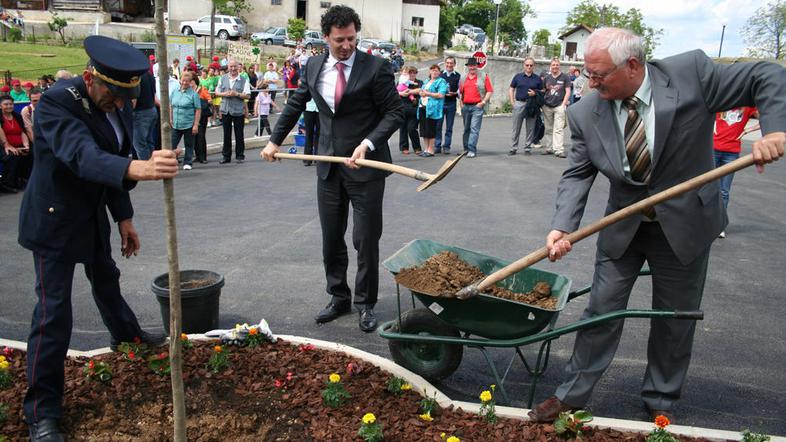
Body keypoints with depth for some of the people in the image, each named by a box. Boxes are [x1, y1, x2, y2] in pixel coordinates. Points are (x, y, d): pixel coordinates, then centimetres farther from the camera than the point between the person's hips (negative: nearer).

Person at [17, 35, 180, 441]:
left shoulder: (115, 105, -3)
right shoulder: (56, 102, -27)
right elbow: (83, 156, -44)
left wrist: (124, 217, 10)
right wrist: (139, 169, -62)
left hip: (92, 215, 7)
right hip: (55, 219, -7)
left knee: (106, 279, 28)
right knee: (53, 311, -6)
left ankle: (126, 333, 55)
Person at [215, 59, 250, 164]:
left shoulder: (243, 80, 1)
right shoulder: (222, 79, 11)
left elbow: (248, 95, -5)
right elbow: (217, 92, 12)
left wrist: (237, 94, -17)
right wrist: (224, 94, -7)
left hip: (238, 111, -3)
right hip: (225, 110, 3)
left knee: (239, 135, 3)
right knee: (226, 134, 7)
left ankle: (240, 155, 13)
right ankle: (226, 156, 15)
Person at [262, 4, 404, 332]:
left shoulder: (375, 68, -10)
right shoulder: (314, 66, 6)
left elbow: (394, 112, -8)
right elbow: (295, 105, 18)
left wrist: (367, 144, -21)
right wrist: (274, 140, 16)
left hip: (366, 166, -5)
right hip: (329, 166, 5)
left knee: (366, 240, 2)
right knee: (331, 240, 13)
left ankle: (366, 304, 19)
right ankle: (339, 299, 29)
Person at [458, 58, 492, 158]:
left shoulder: (483, 77, 1)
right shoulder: (463, 78, 14)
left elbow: (489, 91, -2)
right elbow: (461, 92, 21)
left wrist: (483, 102, -11)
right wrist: (461, 103, 9)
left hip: (477, 106, -5)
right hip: (465, 107, 5)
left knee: (474, 129, -12)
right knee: (466, 129, 12)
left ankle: (472, 150, -16)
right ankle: (466, 149, 21)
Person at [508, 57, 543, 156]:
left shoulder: (537, 79, 8)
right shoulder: (518, 76, 7)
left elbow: (542, 92, 11)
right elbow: (511, 89, 10)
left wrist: (535, 93, -9)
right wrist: (512, 102, 0)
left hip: (532, 106, 0)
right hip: (519, 104, 0)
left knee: (530, 129, 4)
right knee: (516, 128, 3)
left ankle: (527, 148, 12)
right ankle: (513, 148, 9)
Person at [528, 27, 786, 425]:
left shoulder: (692, 72, -18)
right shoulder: (585, 113, -13)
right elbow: (577, 175, -8)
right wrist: (562, 227, -22)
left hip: (685, 224, -1)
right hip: (623, 226, 1)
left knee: (675, 319, 12)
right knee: (601, 311, 7)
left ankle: (660, 402, 33)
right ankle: (572, 395, 23)